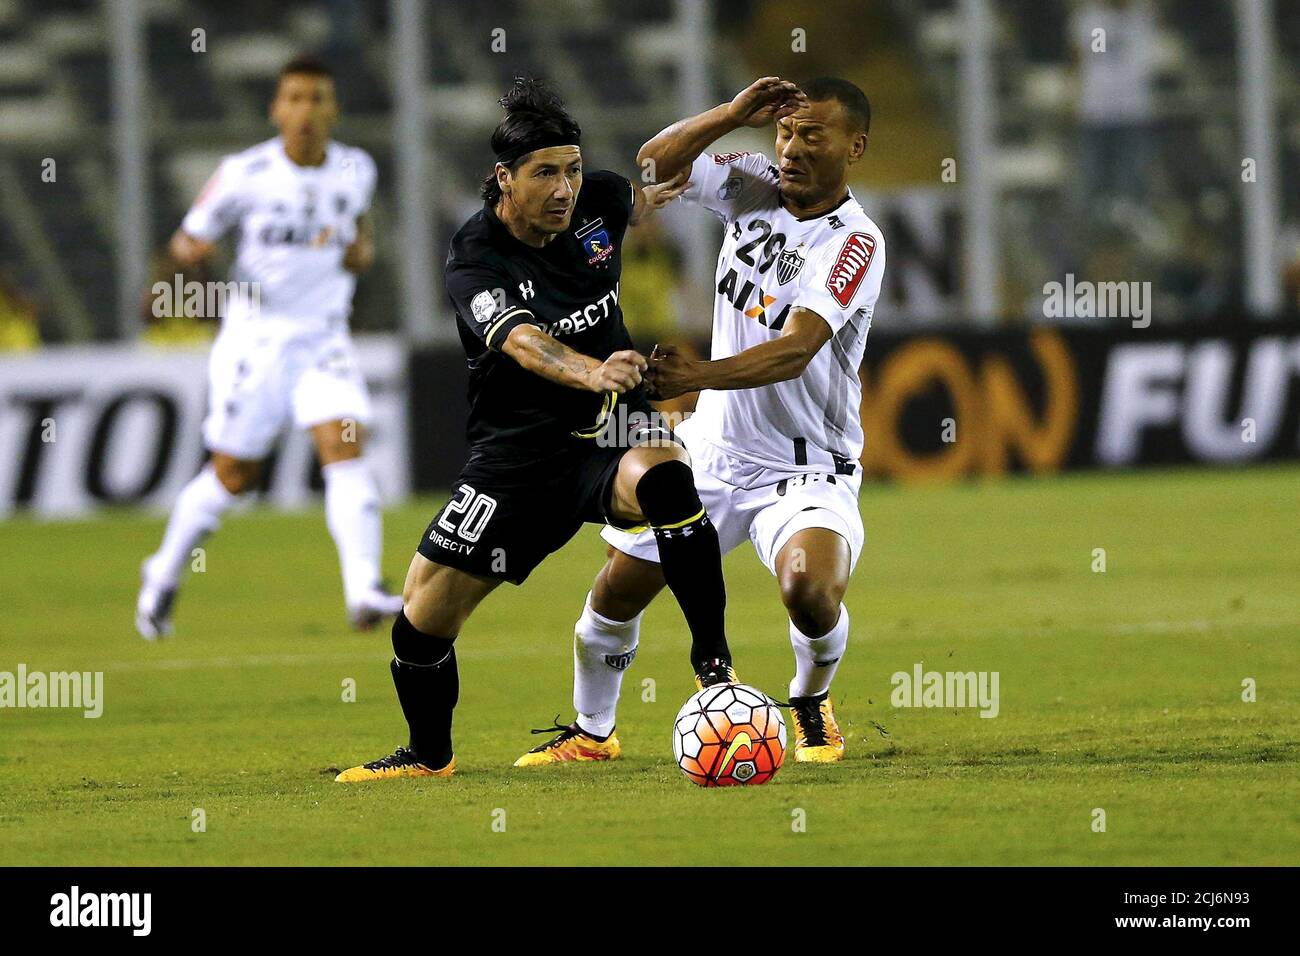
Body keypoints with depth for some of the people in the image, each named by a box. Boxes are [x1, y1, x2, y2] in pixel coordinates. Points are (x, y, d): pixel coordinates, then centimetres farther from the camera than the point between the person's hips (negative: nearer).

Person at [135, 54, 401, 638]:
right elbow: (185, 243, -1)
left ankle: (363, 593, -27)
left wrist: (362, 251, 0)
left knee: (346, 449, -19)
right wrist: (190, 251, -26)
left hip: (324, 338, 2)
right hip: (254, 341, -2)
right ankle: (163, 577, 30)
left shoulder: (356, 170, 0)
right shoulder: (244, 175, -10)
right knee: (233, 477, 6)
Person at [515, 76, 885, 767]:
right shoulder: (755, 187, 0)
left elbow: (796, 348, -32)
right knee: (618, 589, 6)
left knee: (813, 593, -29)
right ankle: (589, 732, 30)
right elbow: (656, 161, 1)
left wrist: (701, 375, -47)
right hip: (713, 446, 6)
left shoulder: (854, 242, -20)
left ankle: (812, 704, 4)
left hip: (805, 468, -6)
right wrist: (735, 114, -13)